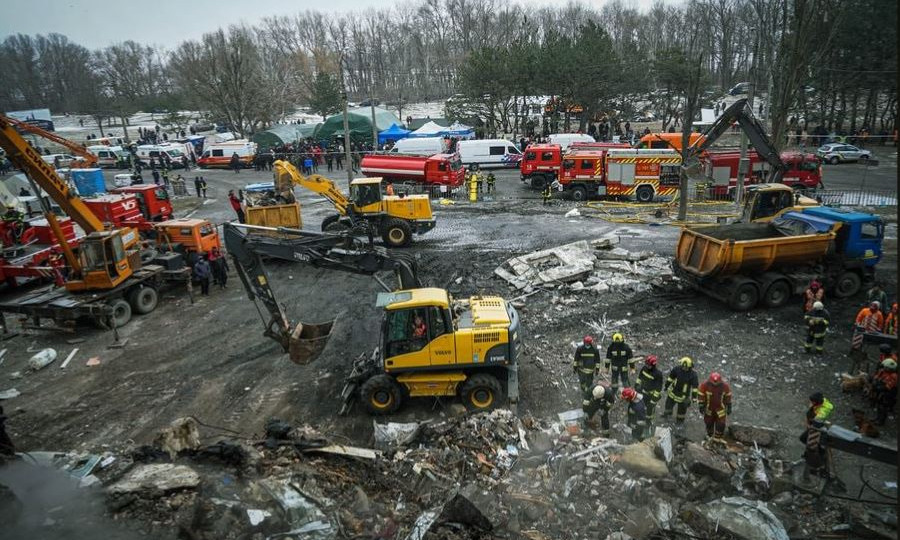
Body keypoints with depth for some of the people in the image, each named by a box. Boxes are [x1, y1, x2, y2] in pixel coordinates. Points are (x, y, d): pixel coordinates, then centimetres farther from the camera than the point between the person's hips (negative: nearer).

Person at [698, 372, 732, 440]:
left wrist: (729, 408, 3)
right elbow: (701, 396, -11)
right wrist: (701, 407, -8)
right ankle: (709, 436, 41)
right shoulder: (704, 385, -22)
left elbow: (728, 397, -3)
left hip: (720, 409, 0)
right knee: (709, 423, 16)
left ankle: (718, 439, 19)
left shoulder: (725, 386, -17)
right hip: (709, 408, 0)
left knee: (721, 425, -1)